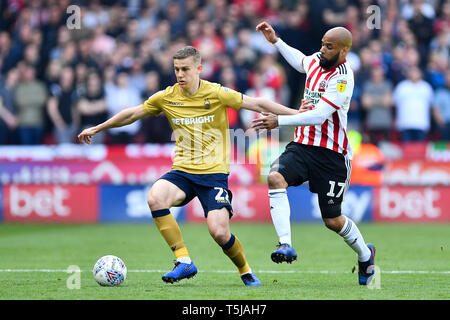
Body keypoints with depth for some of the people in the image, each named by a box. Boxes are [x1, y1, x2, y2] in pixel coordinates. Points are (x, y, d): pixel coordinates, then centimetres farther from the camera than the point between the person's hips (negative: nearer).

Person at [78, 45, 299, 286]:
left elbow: (257, 104, -4)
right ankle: (184, 262, -17)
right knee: (155, 198, -28)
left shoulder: (217, 94, -7)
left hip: (214, 173, -3)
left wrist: (297, 114, -6)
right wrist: (97, 129, 21)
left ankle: (245, 271, 14)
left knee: (219, 232, -19)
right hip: (182, 171, 3)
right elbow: (132, 114, 15)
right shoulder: (166, 97, 2)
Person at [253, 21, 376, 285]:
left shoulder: (342, 78, -18)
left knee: (333, 220, 2)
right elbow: (300, 61, 33)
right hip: (303, 145, 6)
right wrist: (275, 40, 30)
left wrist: (279, 121, -28)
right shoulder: (316, 61, 6)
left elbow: (319, 115, -25)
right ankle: (286, 245, -31)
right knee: (275, 178, -25)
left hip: (331, 154, -6)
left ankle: (365, 255, 33)